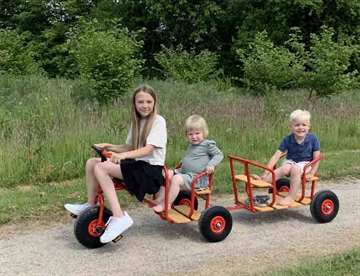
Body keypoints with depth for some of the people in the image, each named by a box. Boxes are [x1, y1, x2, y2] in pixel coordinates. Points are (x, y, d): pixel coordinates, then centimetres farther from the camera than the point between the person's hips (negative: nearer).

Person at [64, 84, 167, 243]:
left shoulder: (158, 121, -10)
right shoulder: (136, 122, 15)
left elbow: (148, 150, -22)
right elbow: (129, 148, 15)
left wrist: (122, 155, -36)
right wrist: (108, 147, -1)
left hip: (151, 169, -8)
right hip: (137, 164, 8)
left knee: (100, 168, -24)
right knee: (92, 162, -1)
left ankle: (119, 218, -29)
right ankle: (90, 206, 10)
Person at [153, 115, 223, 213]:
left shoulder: (207, 144, -5)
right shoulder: (192, 146, 19)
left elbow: (219, 154, -7)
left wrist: (211, 164, -21)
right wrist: (184, 161, 18)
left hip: (198, 178, -9)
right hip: (184, 173, 9)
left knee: (176, 179, -28)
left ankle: (167, 204, -20)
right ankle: (160, 199, -5)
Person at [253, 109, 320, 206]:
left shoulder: (313, 138, -13)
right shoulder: (287, 140, -10)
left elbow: (316, 158, -5)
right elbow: (276, 156, -15)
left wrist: (311, 173, -11)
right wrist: (266, 173, -23)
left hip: (305, 164, -1)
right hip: (290, 161, 2)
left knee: (295, 168, -35)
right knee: (285, 168, -34)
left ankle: (290, 197, -28)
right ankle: (262, 180, -45)